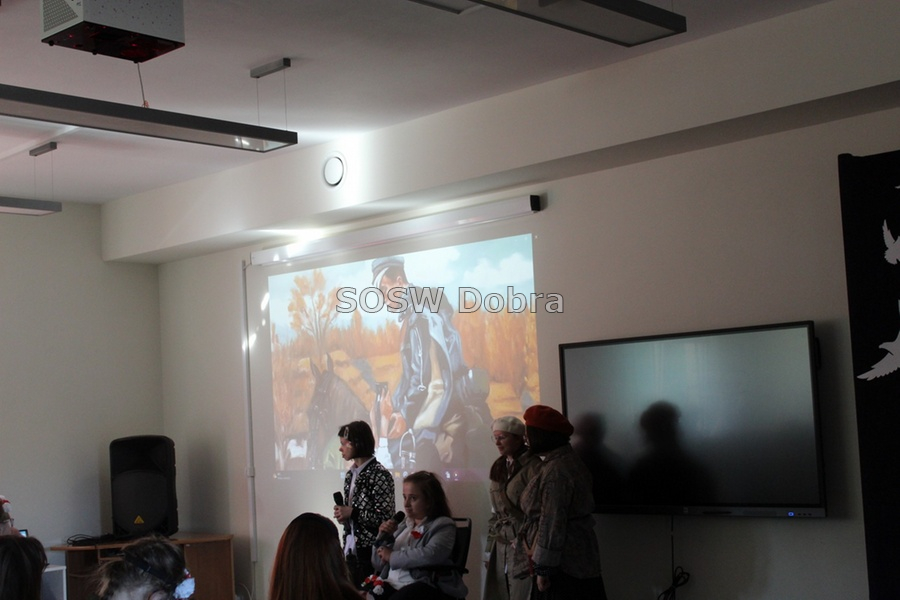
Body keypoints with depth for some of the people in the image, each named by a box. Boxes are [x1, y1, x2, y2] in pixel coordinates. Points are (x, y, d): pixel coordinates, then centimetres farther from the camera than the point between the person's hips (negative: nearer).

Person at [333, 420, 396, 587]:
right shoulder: (350, 474, 11)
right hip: (351, 548, 7)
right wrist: (342, 514, 1)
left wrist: (352, 513, -16)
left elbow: (385, 518, -15)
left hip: (370, 549, -7)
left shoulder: (379, 475, -13)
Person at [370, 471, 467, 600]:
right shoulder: (403, 525, 21)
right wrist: (383, 538, 5)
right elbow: (379, 565, 23)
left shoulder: (443, 525, 2)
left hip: (425, 587, -5)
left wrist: (392, 556, -8)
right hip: (391, 585, 5)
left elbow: (430, 555, -19)